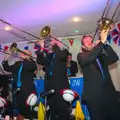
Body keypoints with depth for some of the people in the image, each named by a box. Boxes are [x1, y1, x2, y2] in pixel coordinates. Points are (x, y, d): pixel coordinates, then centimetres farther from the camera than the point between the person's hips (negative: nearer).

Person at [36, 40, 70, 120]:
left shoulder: (63, 52, 6)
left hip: (61, 85, -4)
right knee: (51, 108, 9)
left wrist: (54, 45, -8)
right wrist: (41, 49, -4)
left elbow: (61, 56, -15)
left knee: (62, 108, -5)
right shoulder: (47, 56, 19)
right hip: (49, 86, 5)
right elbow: (39, 61, 6)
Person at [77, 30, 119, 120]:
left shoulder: (101, 55, 17)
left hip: (109, 93, 4)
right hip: (94, 95, -4)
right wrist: (102, 42, -20)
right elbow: (87, 59, -19)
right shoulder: (81, 56, 5)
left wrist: (105, 43, -10)